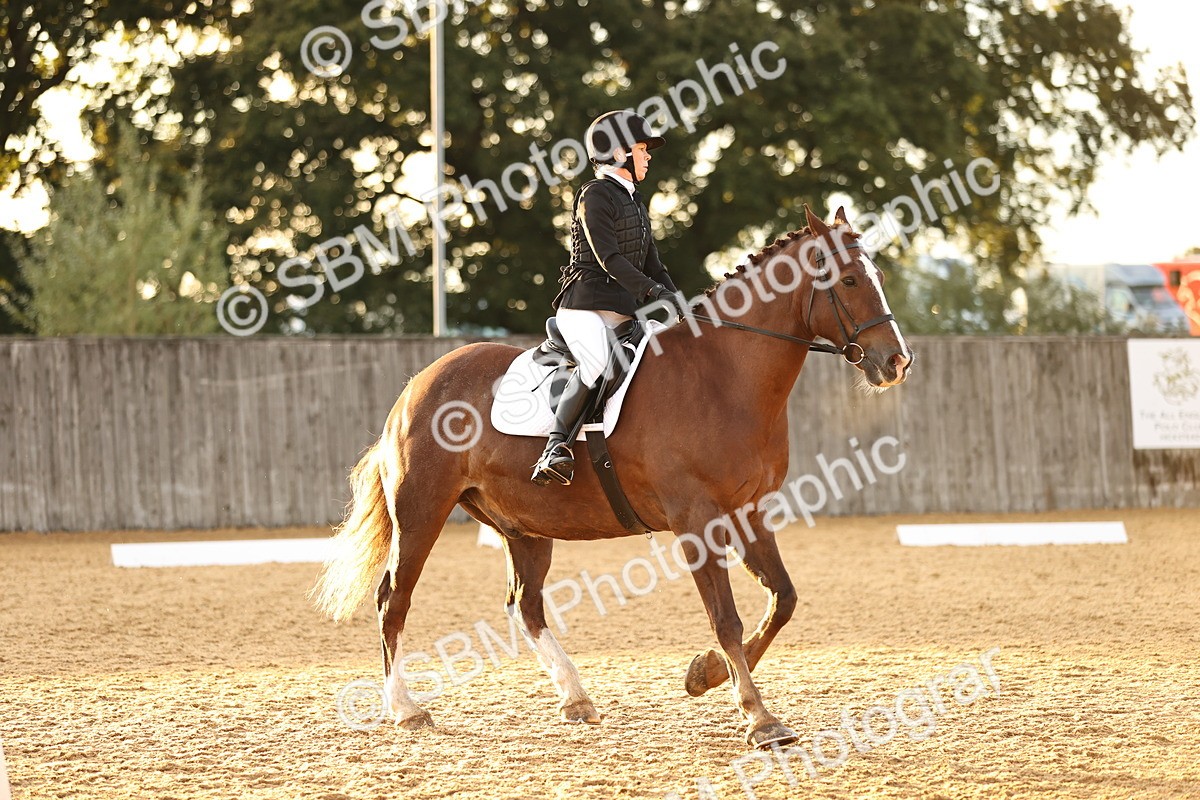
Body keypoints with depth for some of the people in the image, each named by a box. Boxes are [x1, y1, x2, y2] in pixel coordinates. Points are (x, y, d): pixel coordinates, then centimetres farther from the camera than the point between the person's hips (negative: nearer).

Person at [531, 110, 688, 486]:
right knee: (597, 365, -34)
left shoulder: (635, 202, 23)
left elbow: (651, 264, 23)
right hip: (586, 306, -9)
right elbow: (608, 257, -16)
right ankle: (555, 448, -37)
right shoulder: (595, 195, -5)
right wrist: (652, 291, -24)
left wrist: (680, 305, 10)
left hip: (625, 310, 10)